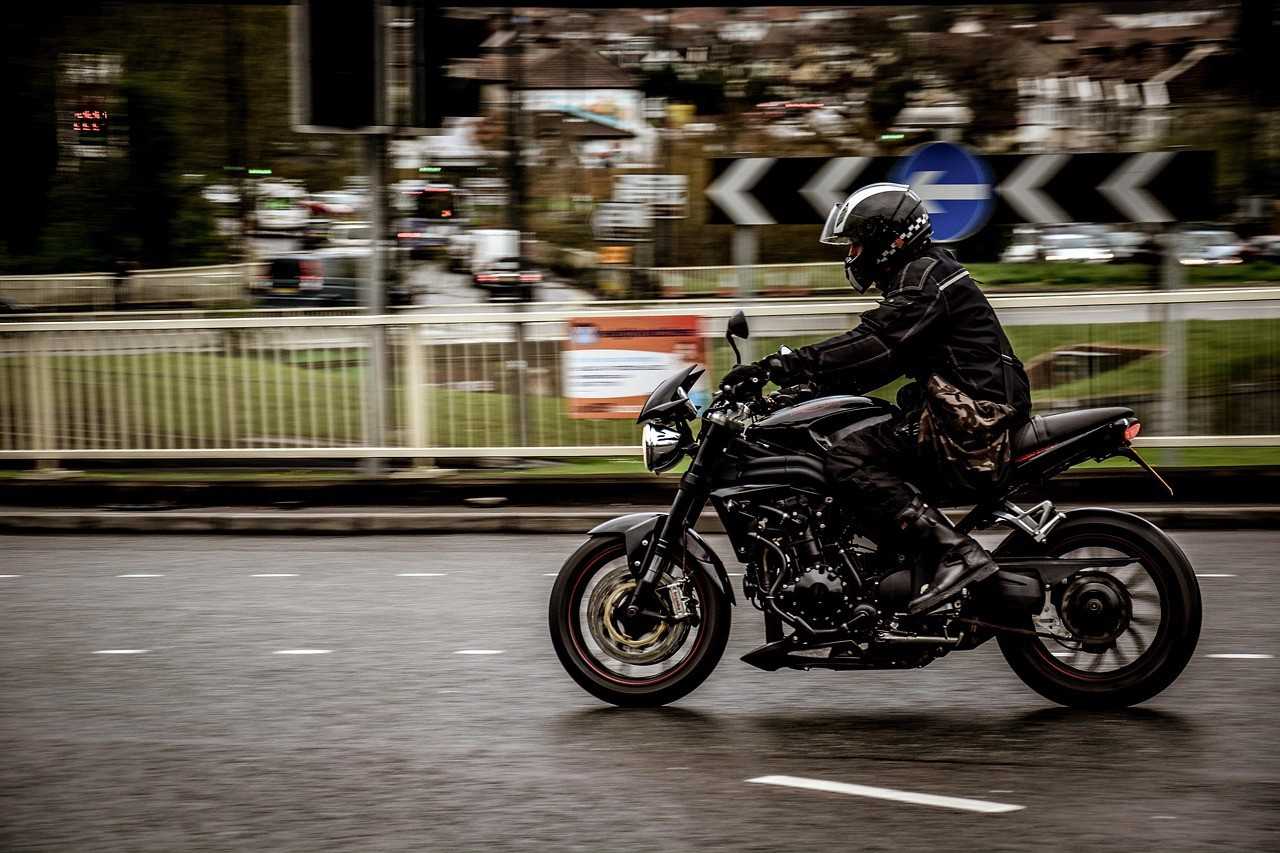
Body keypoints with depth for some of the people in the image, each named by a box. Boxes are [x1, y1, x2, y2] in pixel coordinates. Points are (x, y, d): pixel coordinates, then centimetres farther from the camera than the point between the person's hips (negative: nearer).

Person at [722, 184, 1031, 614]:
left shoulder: (925, 277, -11)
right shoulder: (918, 276, 22)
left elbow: (874, 344, -23)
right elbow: (881, 357, 23)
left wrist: (785, 364, -24)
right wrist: (812, 384, 14)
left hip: (968, 414, -11)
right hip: (965, 408, 11)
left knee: (850, 461, -21)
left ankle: (954, 552, -27)